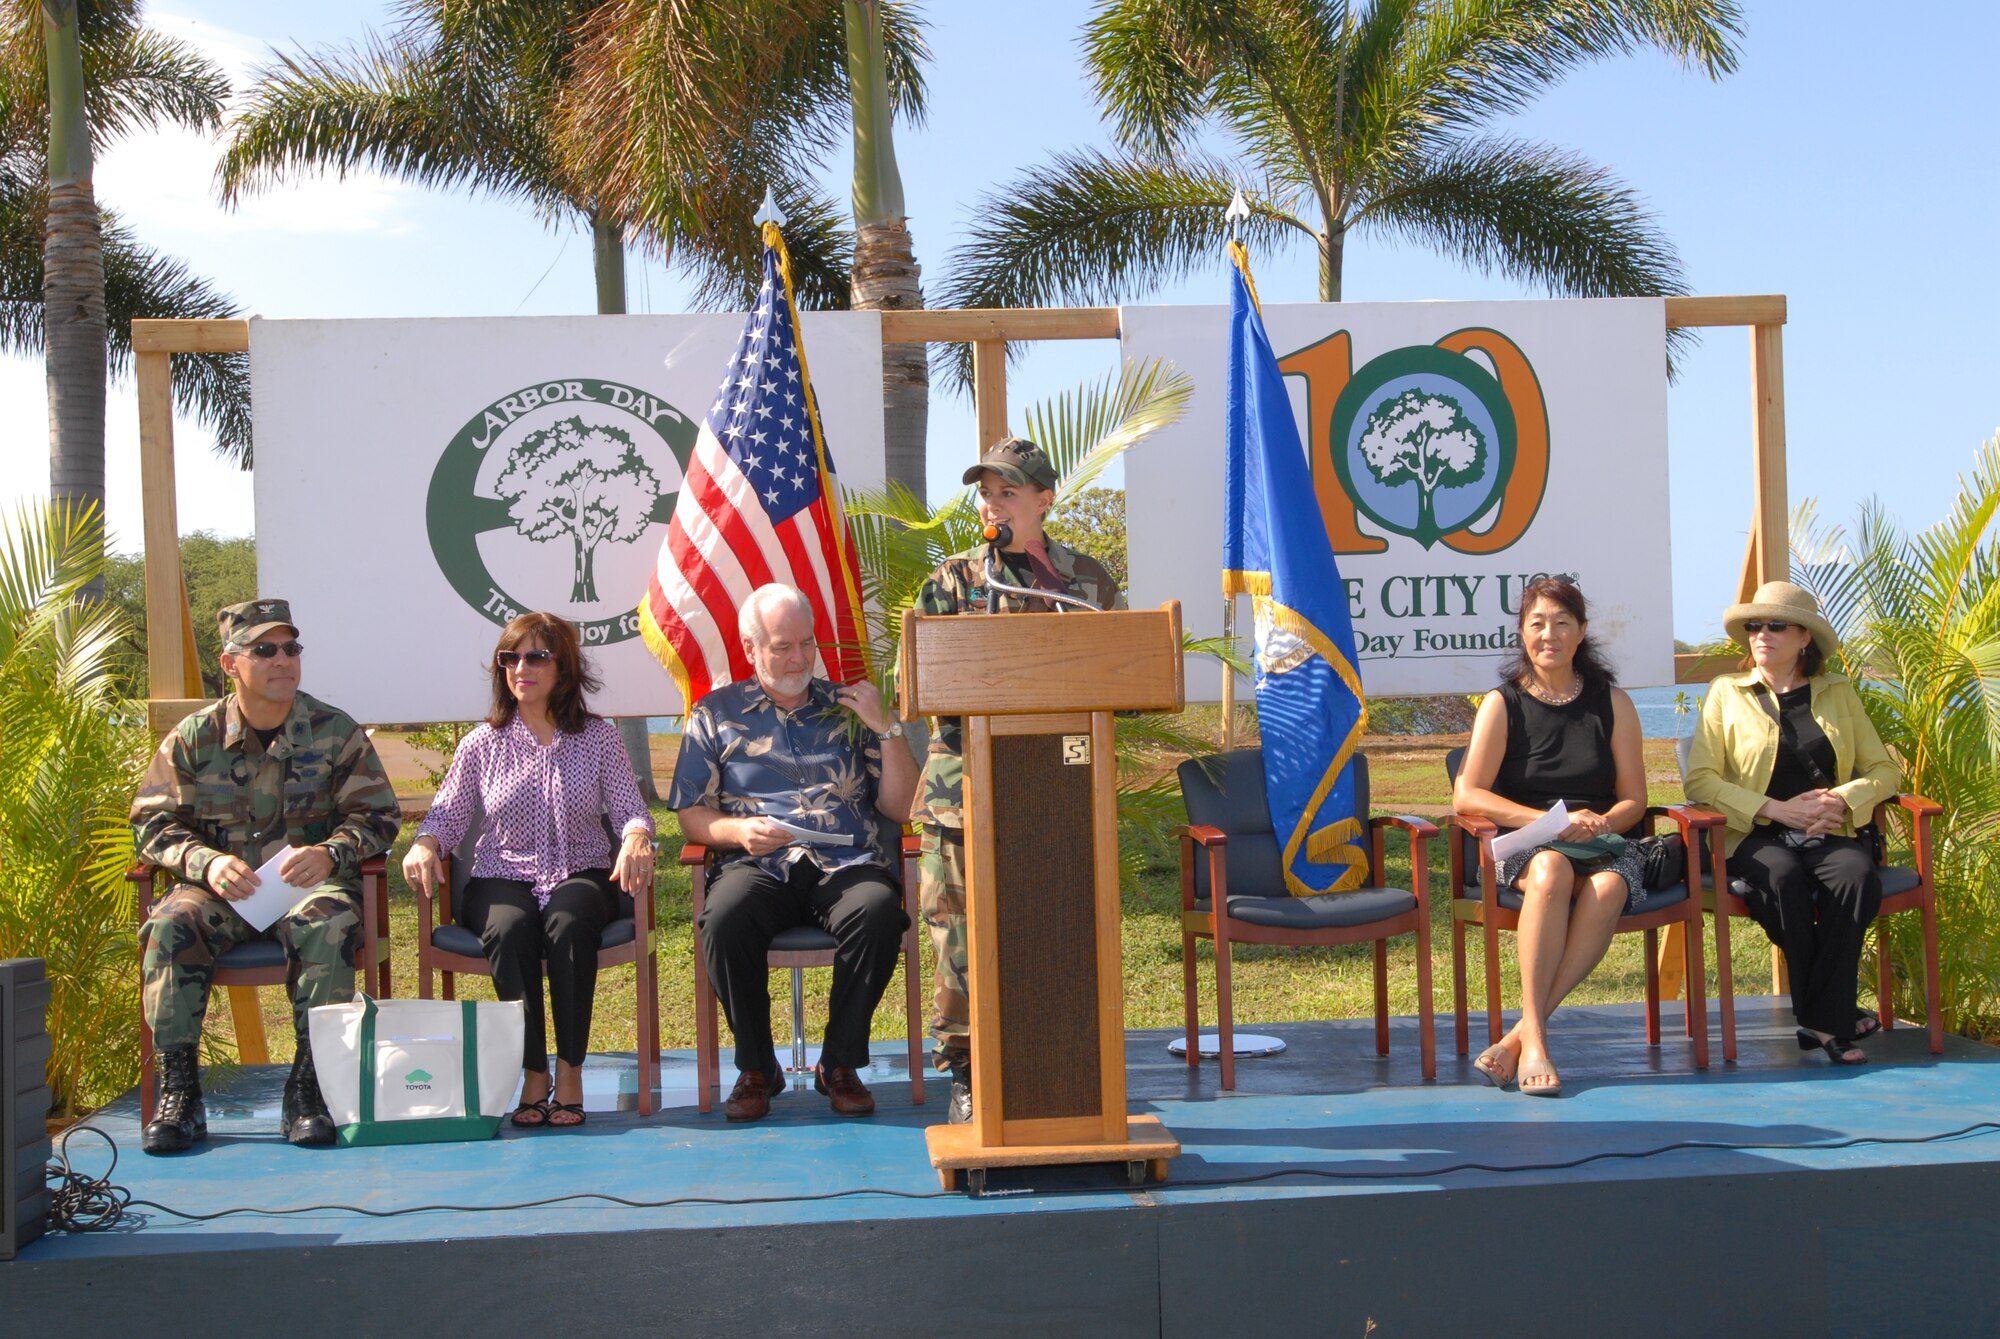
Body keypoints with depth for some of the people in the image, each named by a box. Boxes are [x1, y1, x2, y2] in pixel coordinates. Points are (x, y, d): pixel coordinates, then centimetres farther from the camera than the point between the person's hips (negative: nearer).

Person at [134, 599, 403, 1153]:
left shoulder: (334, 731, 4)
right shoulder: (194, 738, 6)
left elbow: (378, 815, 2)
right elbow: (152, 823, 4)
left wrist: (330, 853, -19)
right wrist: (207, 862, -17)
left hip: (311, 883, -1)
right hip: (222, 890, 1)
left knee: (327, 924, -36)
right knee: (171, 925, -30)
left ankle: (308, 1086, -29)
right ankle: (178, 1092, -25)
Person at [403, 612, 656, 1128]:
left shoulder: (599, 737, 9)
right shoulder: (483, 743, 11)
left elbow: (629, 809, 1)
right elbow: (447, 815, 8)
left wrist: (636, 839, -22)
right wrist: (424, 845, -15)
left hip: (580, 875, 0)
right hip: (502, 877, 1)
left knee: (570, 921, -36)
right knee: (509, 928, -35)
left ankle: (570, 1075, -27)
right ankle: (533, 1076, -25)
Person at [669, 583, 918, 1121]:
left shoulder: (847, 708, 18)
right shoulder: (716, 714, 17)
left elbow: (900, 808, 13)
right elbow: (691, 815, 11)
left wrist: (886, 729, 2)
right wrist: (739, 831, -9)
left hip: (846, 864, 1)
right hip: (760, 868, 0)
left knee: (878, 911, -34)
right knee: (725, 919, -35)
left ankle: (841, 1065, -15)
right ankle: (756, 1068, -13)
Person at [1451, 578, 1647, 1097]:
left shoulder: (1611, 702, 13)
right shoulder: (1503, 704, 7)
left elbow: (1634, 800, 11)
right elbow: (1467, 795, -4)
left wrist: (1601, 822, -13)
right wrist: (1548, 820, -16)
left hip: (1602, 846, 2)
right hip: (1523, 846, -1)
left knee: (1609, 887, -35)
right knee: (1551, 868, -39)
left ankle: (1520, 1034, -37)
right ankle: (1535, 1036, -44)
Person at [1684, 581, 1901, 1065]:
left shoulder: (1838, 692, 17)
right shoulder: (1726, 693, 10)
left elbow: (1884, 770, 14)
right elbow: (1699, 779, -1)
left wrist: (1843, 799, -8)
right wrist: (1776, 809, -12)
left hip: (1829, 836, 2)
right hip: (1756, 838, -2)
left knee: (1858, 875, -33)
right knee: (1782, 876, -36)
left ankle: (1822, 1020, -26)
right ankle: (1833, 1016, -24)